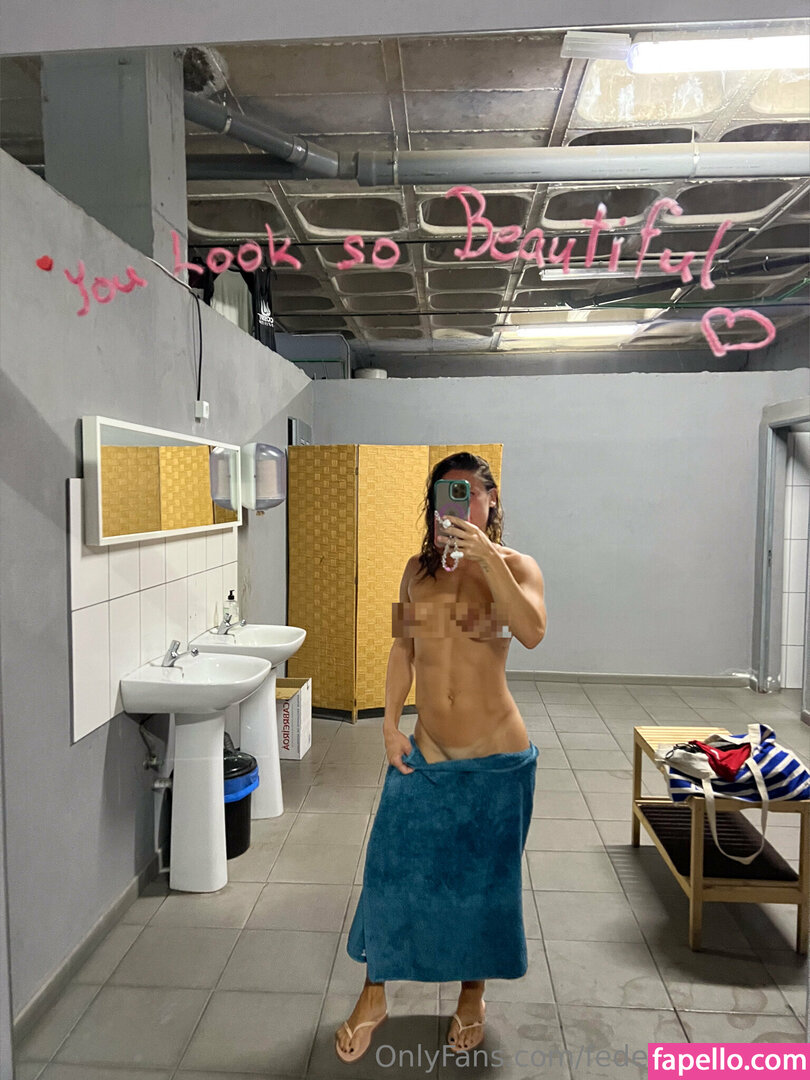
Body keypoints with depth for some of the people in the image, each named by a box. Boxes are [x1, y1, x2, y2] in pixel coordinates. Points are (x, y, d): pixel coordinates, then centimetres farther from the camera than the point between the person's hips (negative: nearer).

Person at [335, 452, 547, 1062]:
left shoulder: (514, 565, -8)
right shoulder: (419, 569, 3)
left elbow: (532, 633, -27)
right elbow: (403, 648, 7)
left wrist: (487, 558, -31)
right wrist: (391, 724, 2)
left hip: (495, 752, -3)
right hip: (425, 749, 3)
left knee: (484, 875, 14)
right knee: (393, 865, 9)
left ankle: (473, 993, 41)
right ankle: (374, 995, 33)